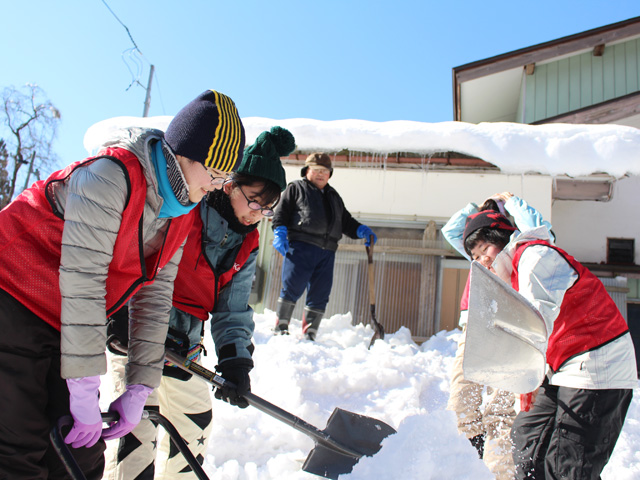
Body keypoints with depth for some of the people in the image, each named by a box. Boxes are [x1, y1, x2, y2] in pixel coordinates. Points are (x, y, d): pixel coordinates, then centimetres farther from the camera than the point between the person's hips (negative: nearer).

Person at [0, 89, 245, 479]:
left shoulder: (183, 215, 2)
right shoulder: (112, 174, -24)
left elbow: (154, 297, 2)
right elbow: (81, 281, -27)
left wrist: (140, 387, -2)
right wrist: (85, 389, -25)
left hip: (69, 324, 8)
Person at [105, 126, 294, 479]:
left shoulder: (246, 246, 3)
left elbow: (233, 310, 2)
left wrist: (236, 360, -12)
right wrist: (120, 315, -26)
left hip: (183, 344, 7)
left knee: (195, 417, 17)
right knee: (141, 420, -11)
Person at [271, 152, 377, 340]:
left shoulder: (334, 196, 30)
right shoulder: (296, 188, 14)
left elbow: (345, 221, 30)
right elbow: (281, 211, 4)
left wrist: (361, 230, 12)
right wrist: (280, 233, -11)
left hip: (327, 251, 5)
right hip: (300, 246, -5)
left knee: (320, 294, 2)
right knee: (293, 287, -10)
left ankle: (309, 334, 9)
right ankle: (281, 327, 3)